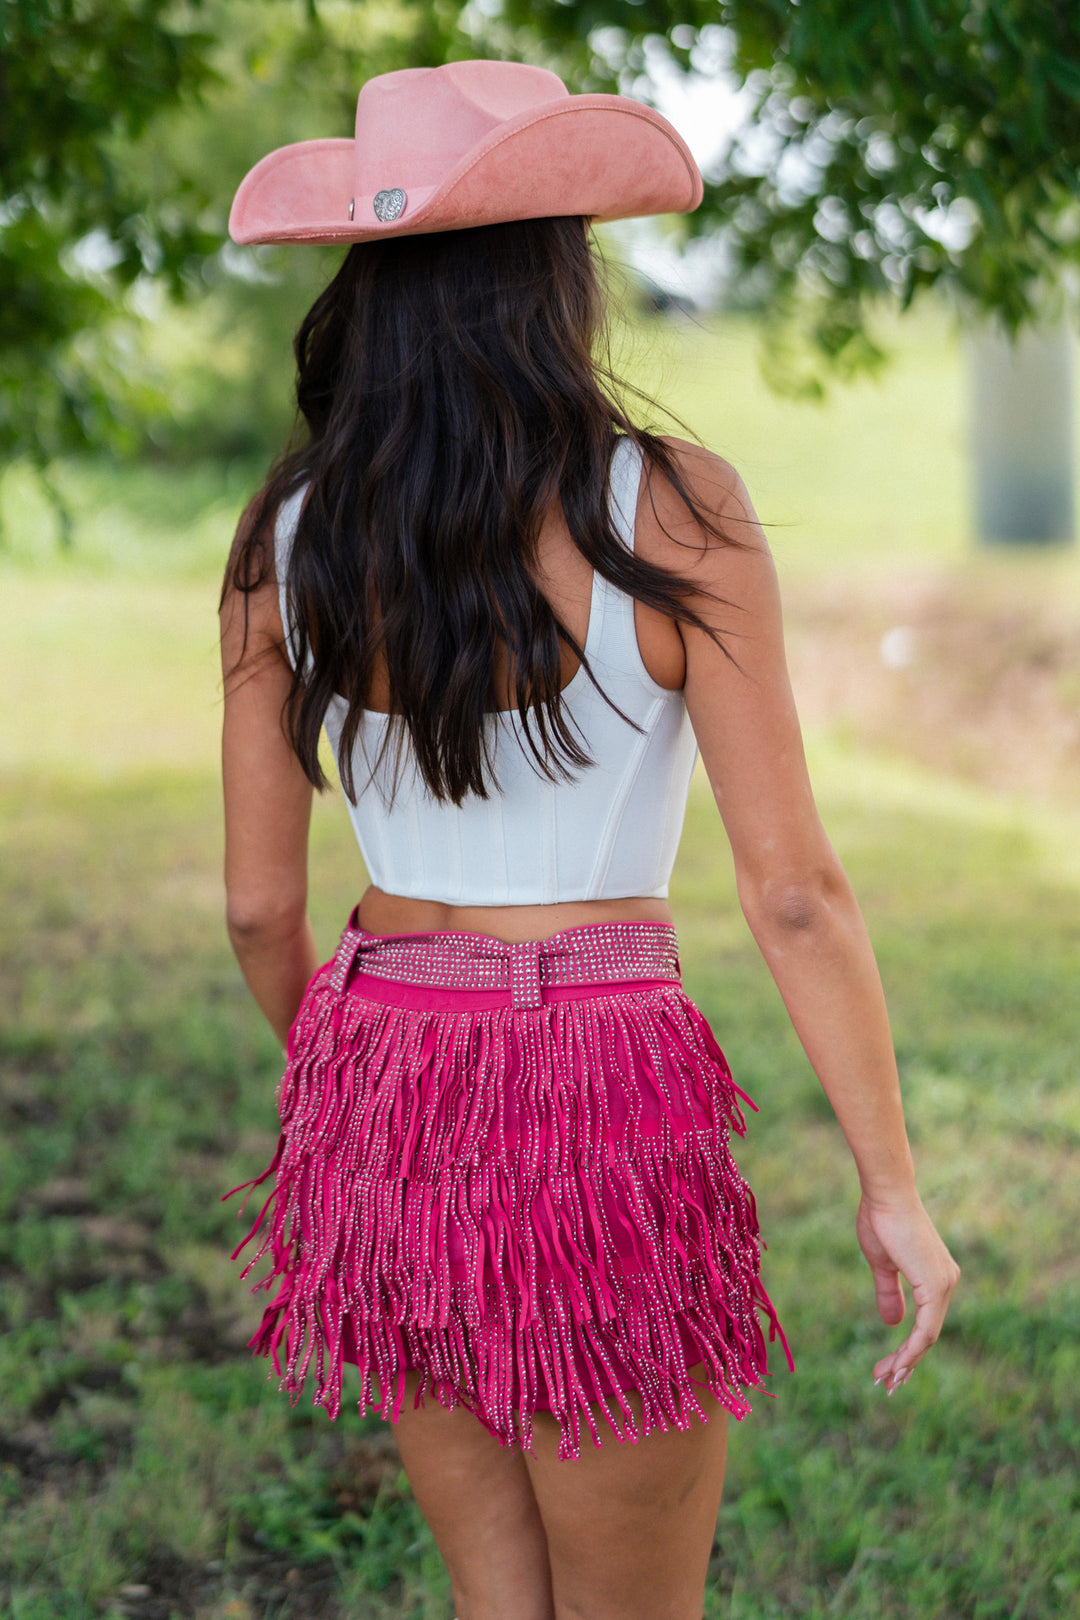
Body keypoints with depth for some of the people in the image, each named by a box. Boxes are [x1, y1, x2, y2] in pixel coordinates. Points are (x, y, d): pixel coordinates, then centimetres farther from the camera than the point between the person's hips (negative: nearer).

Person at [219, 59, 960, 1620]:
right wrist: (893, 1183, -3)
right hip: (605, 1097, -4)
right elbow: (793, 890, -13)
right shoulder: (674, 510, -13)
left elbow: (260, 905, 4)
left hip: (382, 1087, 5)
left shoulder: (287, 544, -2)